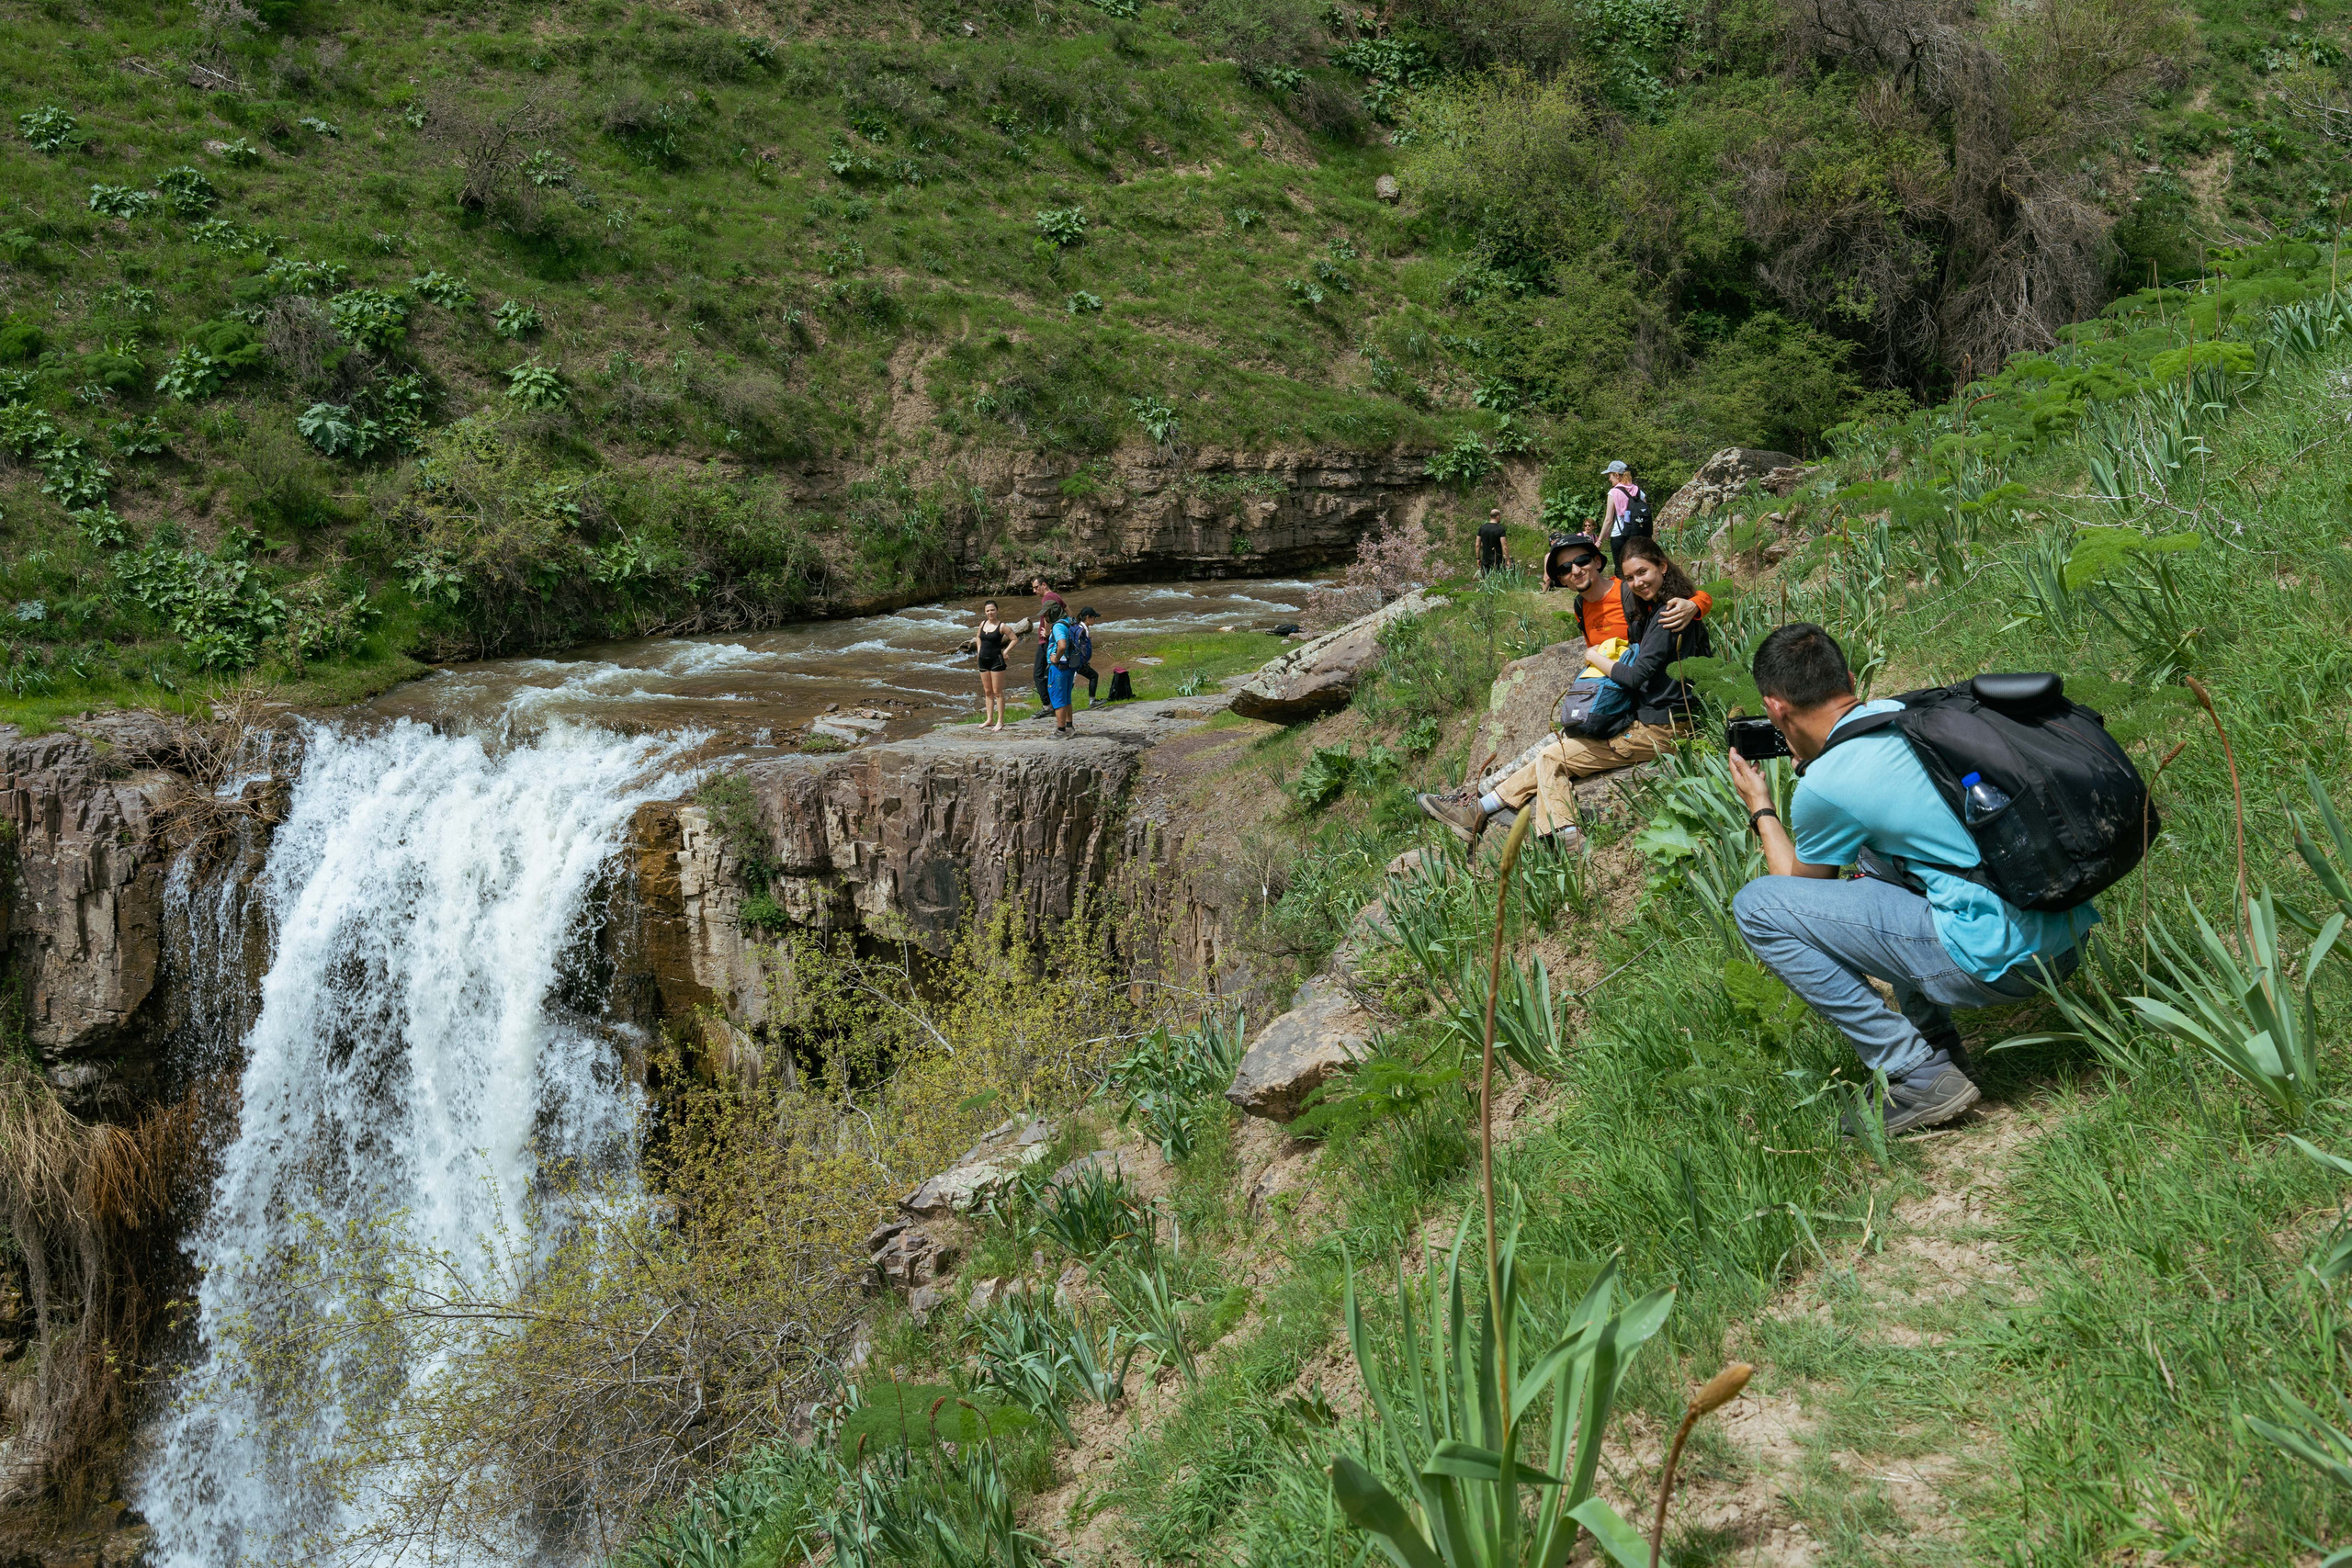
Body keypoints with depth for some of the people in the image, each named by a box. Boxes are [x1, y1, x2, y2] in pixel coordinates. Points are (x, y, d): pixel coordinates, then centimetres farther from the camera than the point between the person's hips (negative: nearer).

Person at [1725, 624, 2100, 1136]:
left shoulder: (1823, 787, -12)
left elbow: (1801, 884, 11)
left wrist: (1761, 810, 25)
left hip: (2004, 959, -9)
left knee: (1756, 906, -5)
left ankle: (1919, 1076, -3)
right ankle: (1935, 1039, 27)